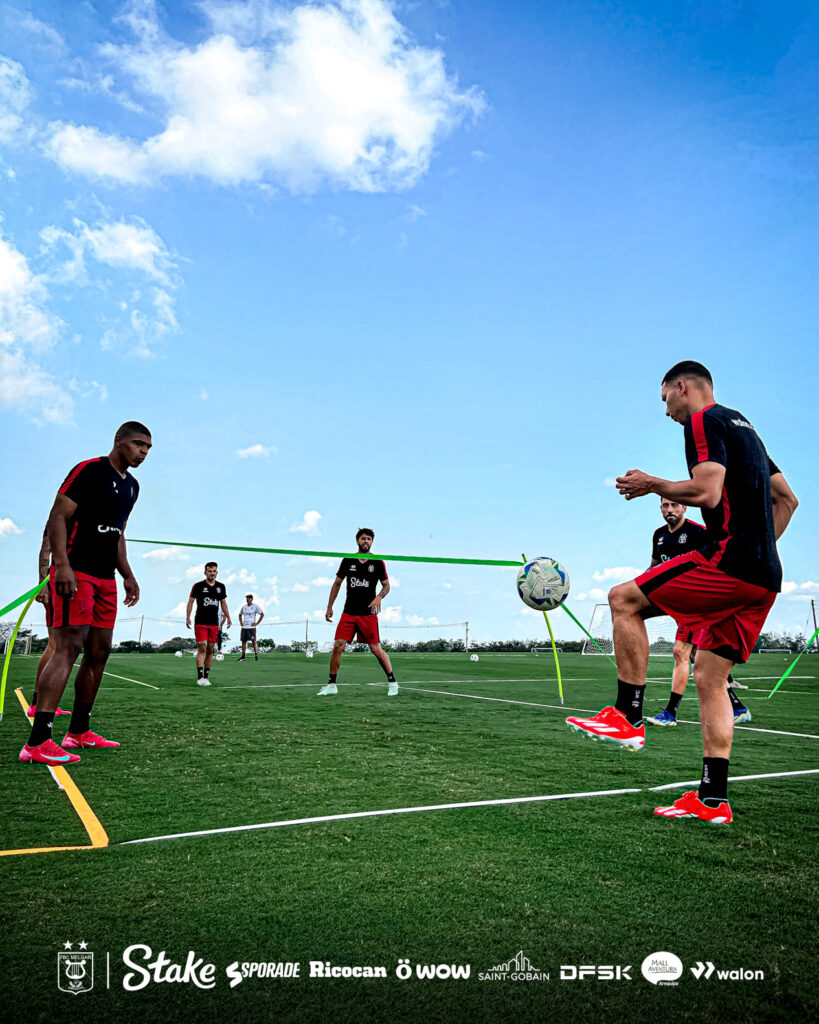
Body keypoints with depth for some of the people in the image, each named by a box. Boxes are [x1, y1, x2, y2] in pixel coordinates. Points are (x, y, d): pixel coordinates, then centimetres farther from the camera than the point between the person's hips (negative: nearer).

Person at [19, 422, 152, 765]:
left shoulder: (131, 486, 17)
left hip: (105, 578, 9)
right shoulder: (89, 470, -8)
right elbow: (57, 517, -13)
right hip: (75, 573, -9)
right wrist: (62, 565, -24)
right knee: (69, 647, -16)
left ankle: (78, 731, 20)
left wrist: (128, 576, 20)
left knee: (99, 652, 9)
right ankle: (37, 743, -15)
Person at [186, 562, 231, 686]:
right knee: (202, 649, -12)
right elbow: (190, 601, 2)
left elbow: (223, 603, 18)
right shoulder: (198, 586, -2)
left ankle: (206, 677, 13)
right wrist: (188, 617, -7)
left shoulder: (221, 586, 10)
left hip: (214, 623, 4)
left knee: (210, 650, 6)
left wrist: (228, 617, 10)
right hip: (200, 623, -4)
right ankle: (200, 678, -13)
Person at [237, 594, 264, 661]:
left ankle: (256, 655, -4)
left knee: (254, 641, -7)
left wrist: (257, 623, -8)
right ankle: (243, 657, 12)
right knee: (243, 641, 5)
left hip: (251, 627, -5)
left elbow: (262, 614, -4)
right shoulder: (243, 607, 12)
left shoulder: (255, 606, -2)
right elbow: (240, 615, 27)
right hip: (244, 627, 5)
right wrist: (240, 622, 13)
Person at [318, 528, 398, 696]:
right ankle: (332, 685, 7)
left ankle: (392, 682, 11)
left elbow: (386, 585, 6)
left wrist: (379, 596, -15)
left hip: (368, 613, -2)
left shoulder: (378, 562, 1)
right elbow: (337, 584, 13)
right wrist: (329, 607, 10)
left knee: (376, 649, -5)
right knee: (338, 647, -6)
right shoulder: (347, 561, 6)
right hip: (348, 613, 2)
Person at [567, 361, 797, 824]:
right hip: (764, 579, 9)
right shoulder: (741, 425, 26)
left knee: (624, 599, -3)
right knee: (710, 678, 10)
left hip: (728, 561, -9)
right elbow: (787, 499, 28)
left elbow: (705, 492, -19)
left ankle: (627, 717, -3)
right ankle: (713, 800, 11)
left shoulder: (703, 420, -3)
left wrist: (652, 484, -3)